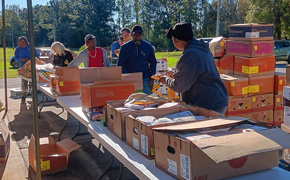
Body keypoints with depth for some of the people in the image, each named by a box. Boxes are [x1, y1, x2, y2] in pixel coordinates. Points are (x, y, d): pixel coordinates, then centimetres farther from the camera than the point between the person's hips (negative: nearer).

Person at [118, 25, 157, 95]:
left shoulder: (148, 46, 5)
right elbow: (121, 65, 4)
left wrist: (152, 78, 1)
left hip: (145, 79, 0)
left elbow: (153, 63, 10)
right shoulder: (125, 47, 3)